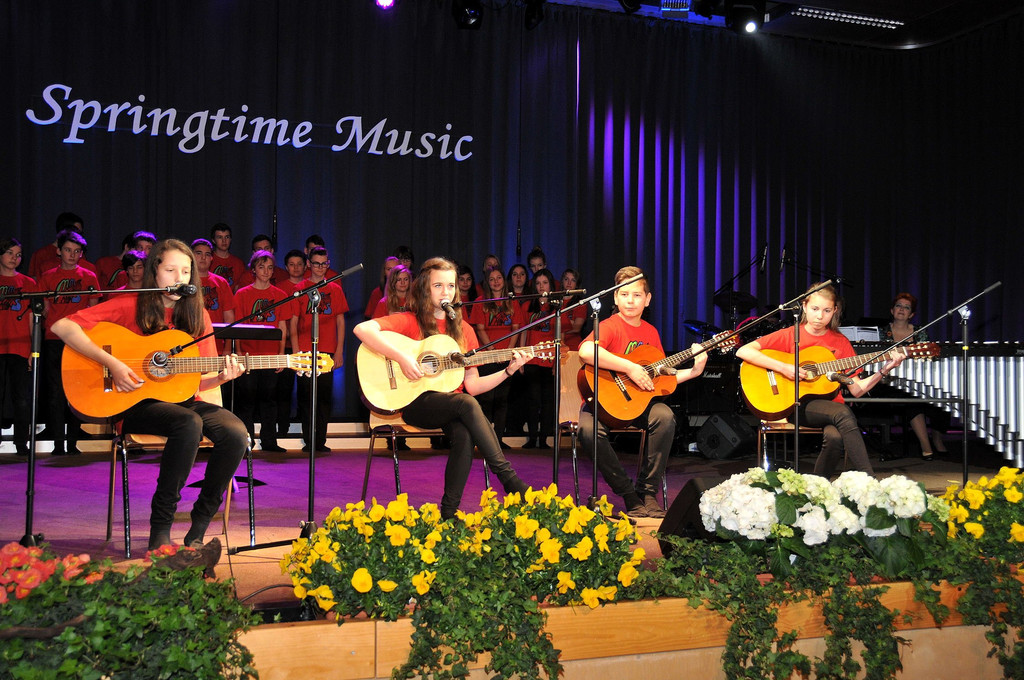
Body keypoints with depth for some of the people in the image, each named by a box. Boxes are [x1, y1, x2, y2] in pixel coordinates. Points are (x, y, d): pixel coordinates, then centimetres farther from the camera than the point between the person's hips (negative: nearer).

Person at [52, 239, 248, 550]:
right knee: (189, 423, -36)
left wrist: (222, 376, -14)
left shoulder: (196, 314, 8)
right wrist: (111, 363, -21)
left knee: (235, 432, -25)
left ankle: (198, 530, -10)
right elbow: (62, 326, -13)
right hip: (134, 404, -4)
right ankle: (160, 527, -22)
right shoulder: (130, 306, -3)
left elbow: (200, 382, 9)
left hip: (180, 399, 4)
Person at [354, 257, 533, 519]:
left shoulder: (463, 330, 15)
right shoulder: (410, 321, 2)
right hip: (413, 402, -4)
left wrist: (509, 370, 0)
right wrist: (402, 358, -24)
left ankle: (449, 512, -23)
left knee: (465, 434, -31)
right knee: (466, 404, -33)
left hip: (453, 405, 4)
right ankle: (509, 480, -30)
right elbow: (362, 329, -16)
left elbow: (472, 385, 12)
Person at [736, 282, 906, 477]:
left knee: (835, 437, -34)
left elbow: (856, 389, 7)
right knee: (843, 413, -33)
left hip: (831, 406, 3)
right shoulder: (789, 335, 1)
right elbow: (743, 351, -10)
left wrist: (883, 371, -7)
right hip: (796, 404, -3)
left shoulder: (840, 342, 10)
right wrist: (783, 368, -17)